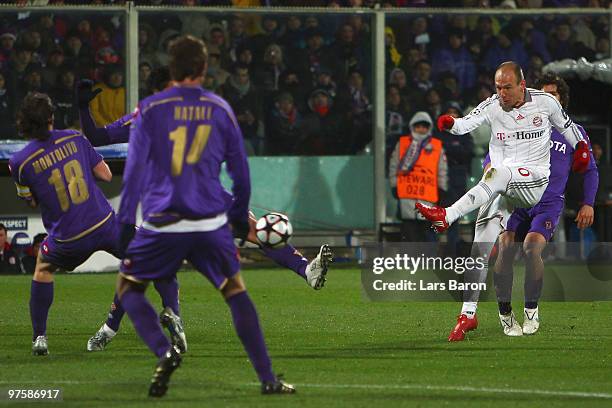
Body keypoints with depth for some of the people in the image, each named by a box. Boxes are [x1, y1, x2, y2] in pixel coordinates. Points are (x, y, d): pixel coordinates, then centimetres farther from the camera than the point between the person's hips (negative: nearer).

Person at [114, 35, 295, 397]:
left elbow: (135, 168, -3)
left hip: (162, 223, -2)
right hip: (211, 223, 2)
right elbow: (240, 170, 15)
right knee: (236, 292, 13)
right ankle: (268, 379, 7)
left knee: (128, 289, 14)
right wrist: (241, 216, 27)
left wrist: (126, 221, 0)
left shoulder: (151, 109, 0)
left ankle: (164, 351, -11)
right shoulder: (220, 109, 8)